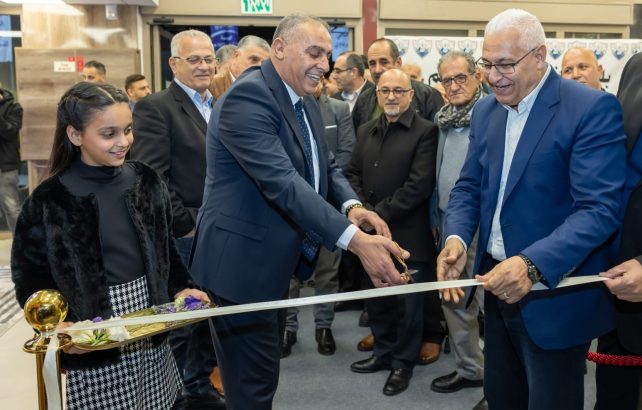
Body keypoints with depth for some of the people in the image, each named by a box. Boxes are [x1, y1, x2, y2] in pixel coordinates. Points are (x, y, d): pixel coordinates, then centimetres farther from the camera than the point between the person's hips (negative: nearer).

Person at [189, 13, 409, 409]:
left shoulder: (306, 104, 9)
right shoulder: (247, 97, -22)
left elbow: (324, 167, 10)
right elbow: (282, 181, -32)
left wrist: (351, 206, -13)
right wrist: (355, 240, -39)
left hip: (276, 260, 10)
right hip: (242, 262, -10)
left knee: (263, 373, 24)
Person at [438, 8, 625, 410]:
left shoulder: (592, 108, -16)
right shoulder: (486, 110, 6)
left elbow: (600, 208, -23)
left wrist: (533, 265, -36)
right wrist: (457, 238, -12)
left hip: (555, 295, -6)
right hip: (498, 285, 6)